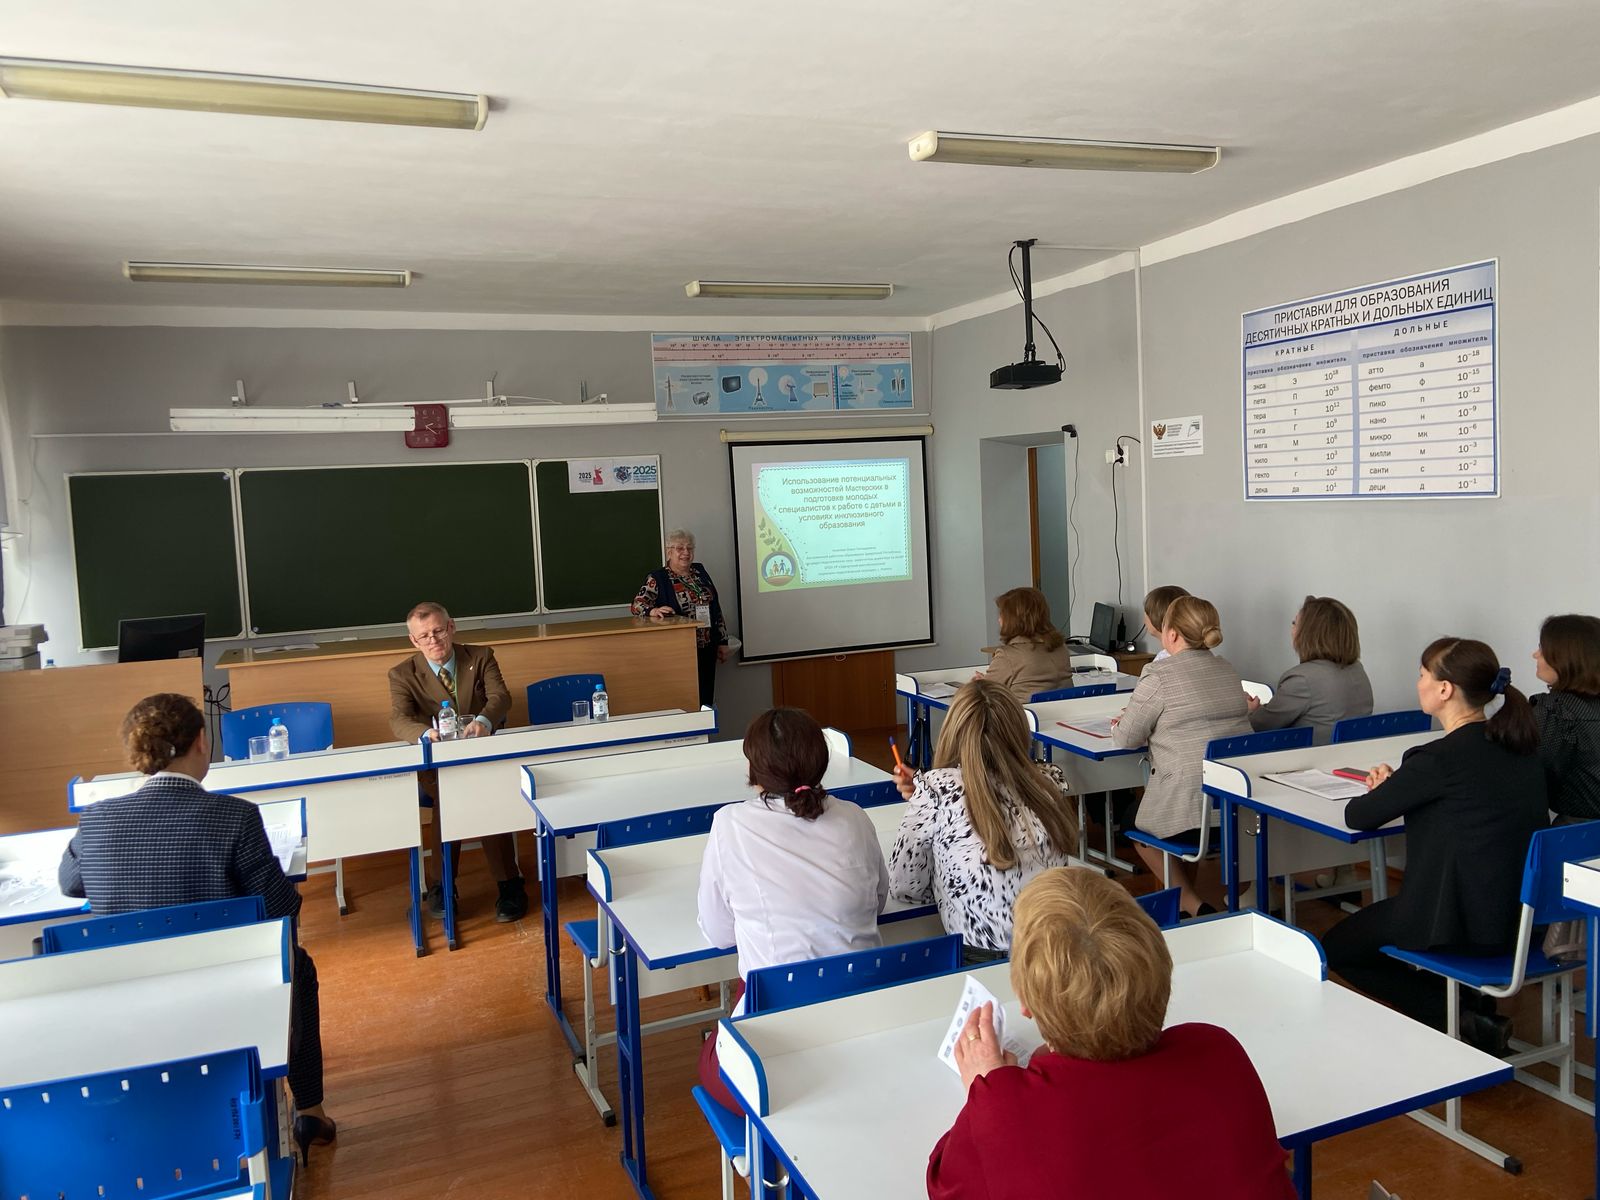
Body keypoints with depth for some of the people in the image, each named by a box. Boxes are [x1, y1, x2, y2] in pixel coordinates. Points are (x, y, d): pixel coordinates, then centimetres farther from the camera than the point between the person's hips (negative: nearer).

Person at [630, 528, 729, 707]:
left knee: (705, 699, 6)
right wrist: (653, 611, -34)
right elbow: (638, 605, -12)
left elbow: (716, 608, 14)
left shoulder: (700, 572, 12)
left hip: (706, 649, 5)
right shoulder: (657, 578, -2)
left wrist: (723, 642, 11)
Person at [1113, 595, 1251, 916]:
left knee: (1133, 821, 21)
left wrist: (1118, 724, 19)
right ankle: (1187, 897, 32)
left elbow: (1127, 738, -5)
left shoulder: (1159, 675, -12)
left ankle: (1192, 905, 11)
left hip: (1194, 806, -7)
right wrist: (1133, 718, 27)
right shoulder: (1227, 669, 11)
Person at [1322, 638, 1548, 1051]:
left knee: (1336, 947, 15)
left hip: (1465, 927, -8)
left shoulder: (1441, 758, -21)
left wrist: (1381, 793, 12)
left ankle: (1453, 1021, 3)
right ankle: (1475, 1005, 20)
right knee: (1368, 921, 31)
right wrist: (1398, 786, 9)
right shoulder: (1521, 746, 3)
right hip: (1523, 916, 8)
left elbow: (1357, 817, -10)